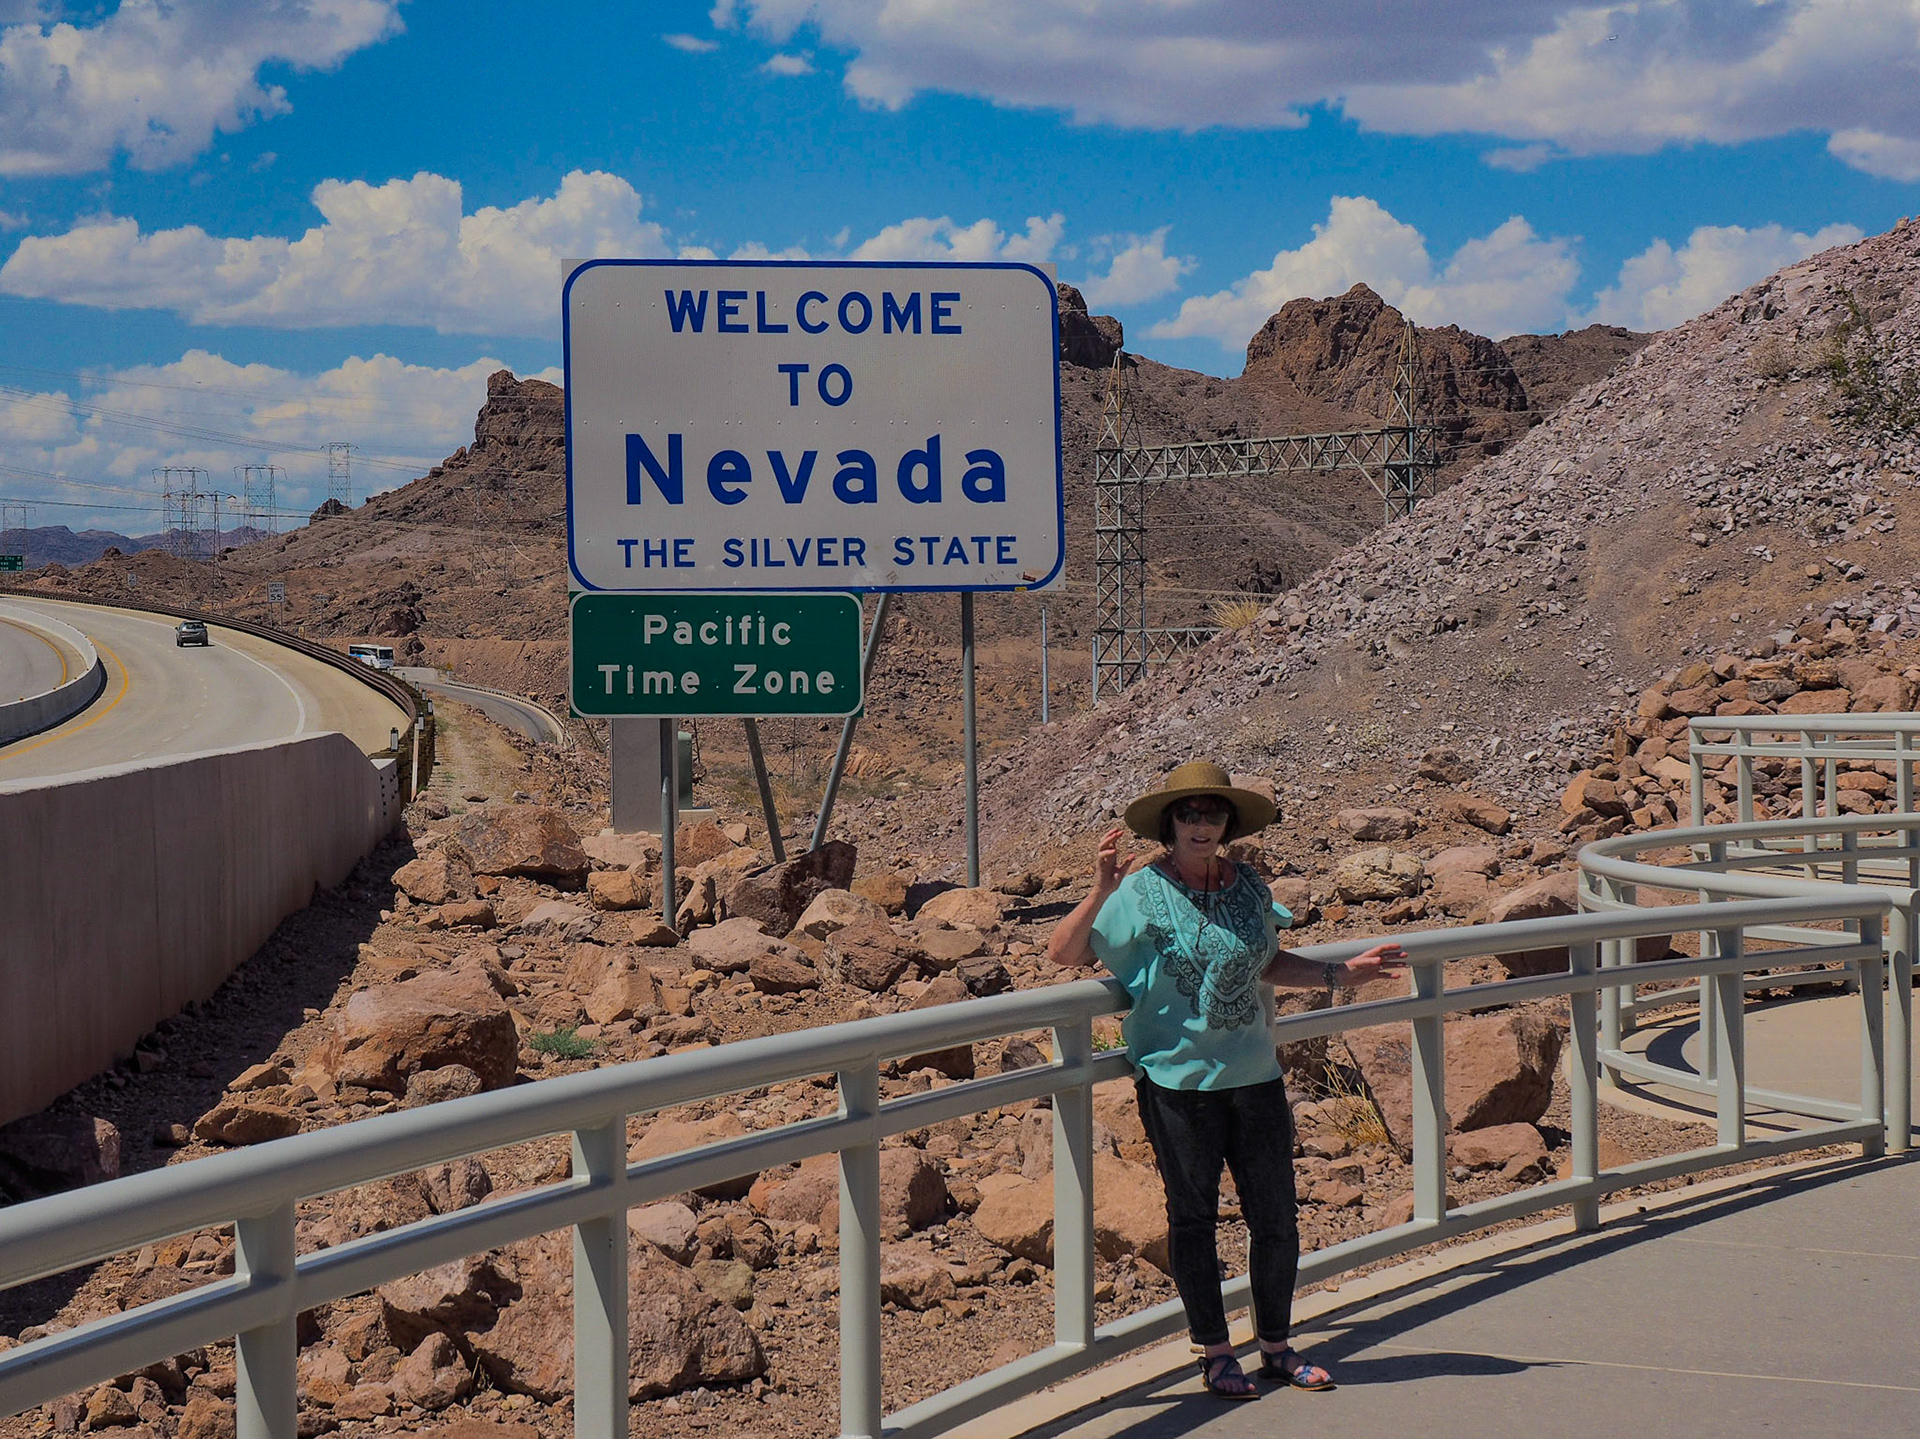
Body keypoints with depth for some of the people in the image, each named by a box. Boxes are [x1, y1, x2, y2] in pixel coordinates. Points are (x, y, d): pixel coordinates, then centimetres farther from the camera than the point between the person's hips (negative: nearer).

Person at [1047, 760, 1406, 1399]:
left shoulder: (1249, 886, 5)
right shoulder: (1142, 893, -8)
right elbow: (1063, 953, -10)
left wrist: (1341, 973, 11)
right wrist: (1100, 892, -24)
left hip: (1254, 1073, 4)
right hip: (1178, 1077, -4)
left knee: (1276, 1217, 8)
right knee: (1193, 1217, 7)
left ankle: (1277, 1348, 25)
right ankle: (1214, 1355, 19)